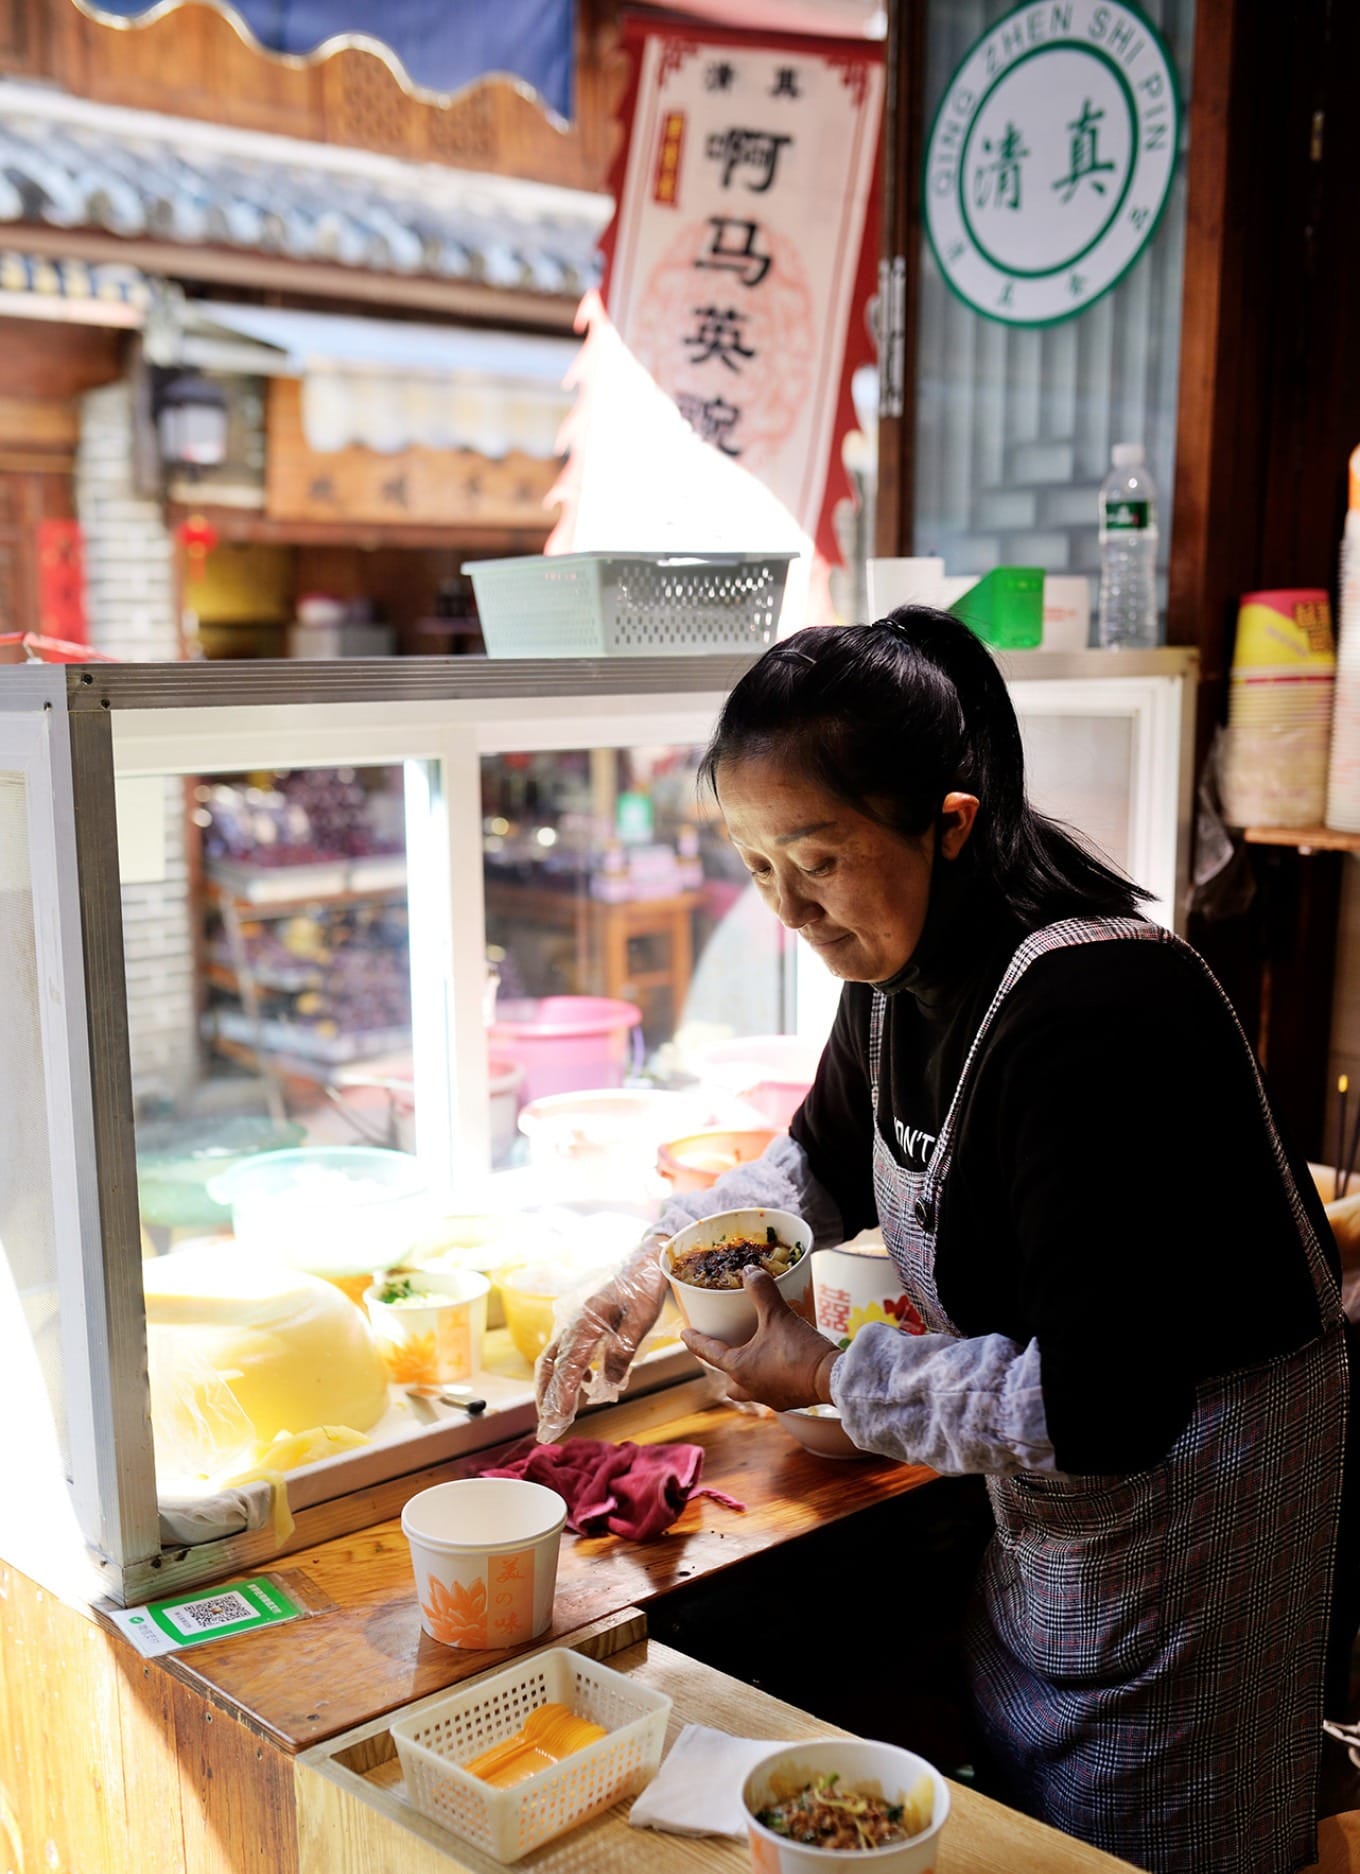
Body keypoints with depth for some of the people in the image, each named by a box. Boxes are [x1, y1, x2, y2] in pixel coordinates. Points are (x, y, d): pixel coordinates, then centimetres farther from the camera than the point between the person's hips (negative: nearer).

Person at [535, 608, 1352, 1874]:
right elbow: (829, 1162, 15)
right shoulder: (900, 968, -4)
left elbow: (1103, 1410, -32)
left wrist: (833, 1377, -22)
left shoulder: (1090, 1015, -33)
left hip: (1181, 1488, -8)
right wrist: (664, 1264, -1)